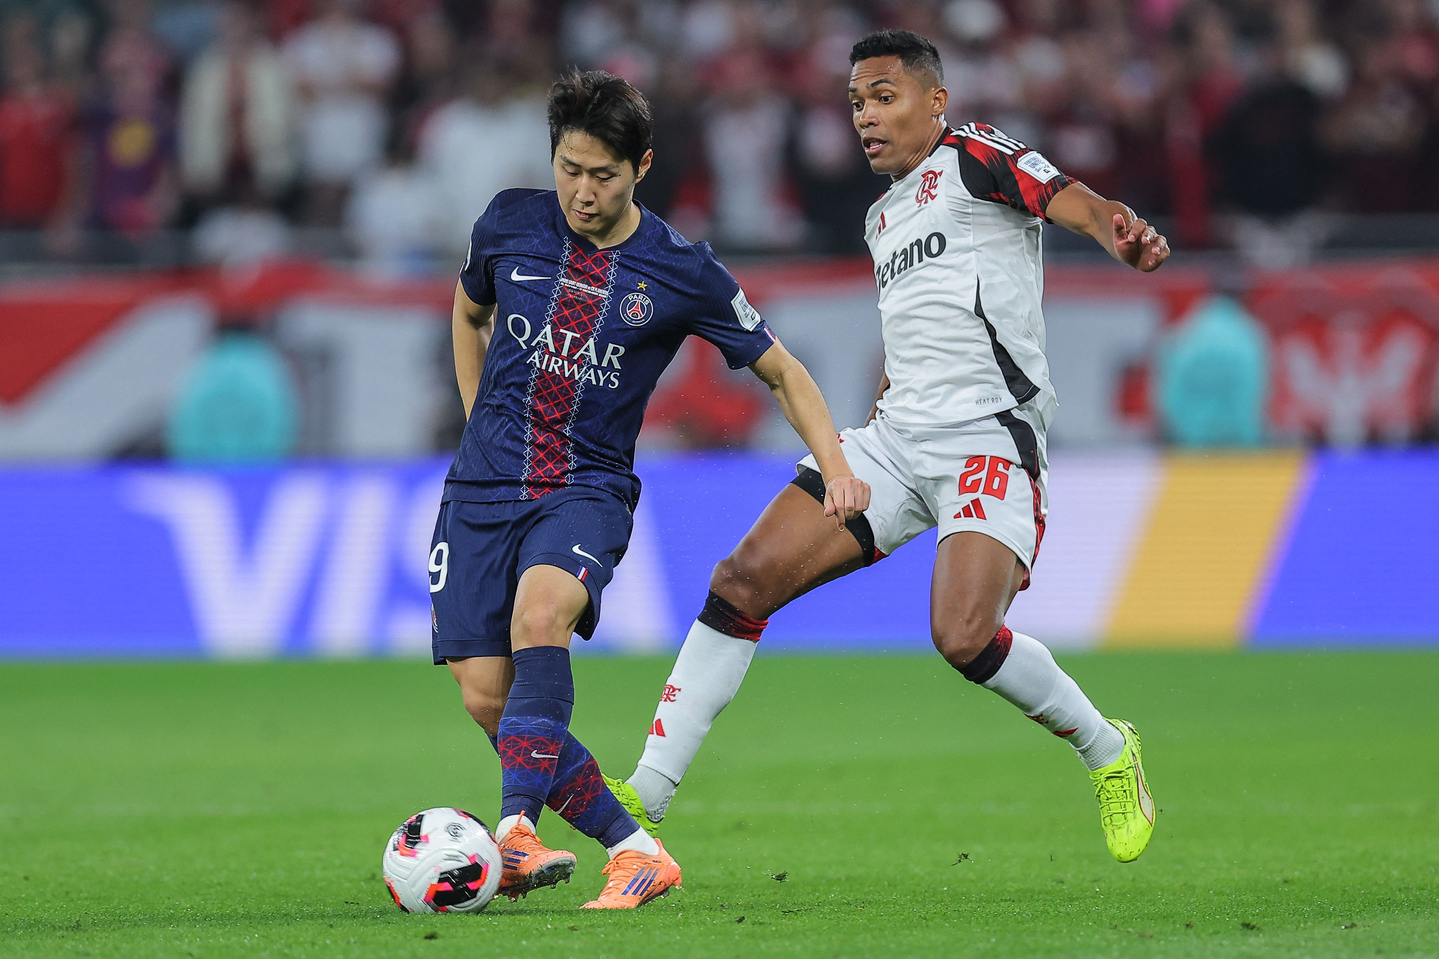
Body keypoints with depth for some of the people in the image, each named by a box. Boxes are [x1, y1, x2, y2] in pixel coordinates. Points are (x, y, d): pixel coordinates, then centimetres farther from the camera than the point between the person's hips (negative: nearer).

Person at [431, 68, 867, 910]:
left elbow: (782, 372, 6)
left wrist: (836, 468, -6)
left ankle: (518, 828, -42)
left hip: (588, 490, -3)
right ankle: (635, 851, -1)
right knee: (486, 697, -11)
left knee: (540, 609, -36)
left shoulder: (682, 274, -5)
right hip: (482, 488, 3)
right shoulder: (510, 224, 2)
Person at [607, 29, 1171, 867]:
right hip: (894, 441, 8)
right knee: (745, 580, -6)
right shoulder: (886, 216, 22)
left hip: (990, 438, -8)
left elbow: (1067, 198, -22)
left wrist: (1121, 233, -44)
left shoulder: (973, 156, -2)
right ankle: (647, 790, -2)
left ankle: (1107, 752, 2)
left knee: (964, 638, -25)